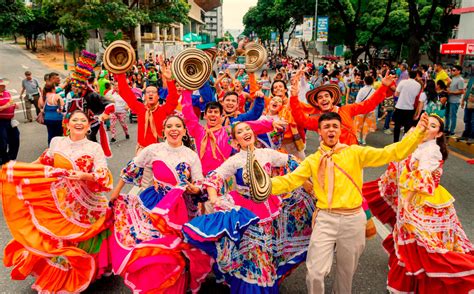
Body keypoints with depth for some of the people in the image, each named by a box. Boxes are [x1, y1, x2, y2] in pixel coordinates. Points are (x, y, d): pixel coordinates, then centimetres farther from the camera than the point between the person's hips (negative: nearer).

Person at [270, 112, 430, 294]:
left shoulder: (355, 153, 1)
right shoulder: (312, 160, 2)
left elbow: (391, 153, -5)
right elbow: (289, 181, -5)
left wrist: (418, 132, -15)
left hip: (353, 219, 1)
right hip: (325, 219, -1)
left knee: (347, 272, 19)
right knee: (315, 274, -4)